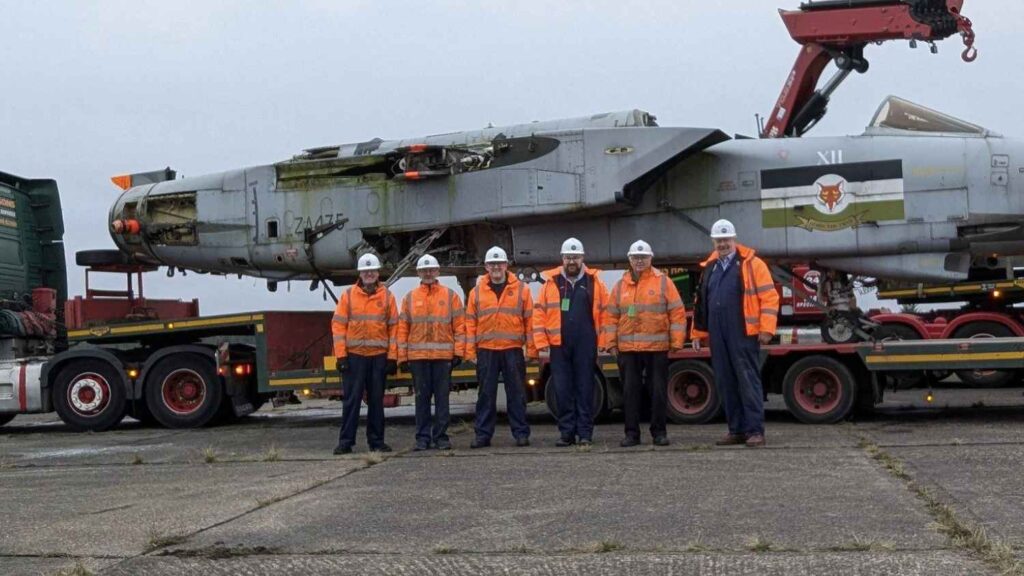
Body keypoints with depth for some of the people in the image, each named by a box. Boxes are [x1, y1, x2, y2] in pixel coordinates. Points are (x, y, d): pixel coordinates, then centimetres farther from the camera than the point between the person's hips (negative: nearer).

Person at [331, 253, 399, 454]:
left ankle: (376, 441, 14)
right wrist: (341, 355, -6)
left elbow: (394, 326, 6)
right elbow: (338, 325, 2)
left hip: (379, 356, 1)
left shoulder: (387, 296, 7)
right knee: (351, 399, -1)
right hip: (354, 355, -1)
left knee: (376, 400, 7)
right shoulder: (348, 295, 4)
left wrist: (392, 357, 0)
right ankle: (346, 441, 4)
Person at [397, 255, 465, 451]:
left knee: (442, 397, 2)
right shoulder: (410, 298, 11)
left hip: (443, 356, -1)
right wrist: (402, 357, 3)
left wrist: (458, 352, -4)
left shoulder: (450, 296, 6)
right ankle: (422, 437, 9)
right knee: (422, 398, 4)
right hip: (417, 356, 1)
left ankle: (441, 436, 8)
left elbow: (460, 326, 4)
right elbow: (402, 328, 9)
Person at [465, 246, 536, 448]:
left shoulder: (521, 289, 5)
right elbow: (470, 323, 8)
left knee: (517, 394, 2)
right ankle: (483, 434, 10)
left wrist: (531, 348, -2)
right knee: (486, 394, 4)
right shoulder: (477, 292, 8)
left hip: (513, 350, -1)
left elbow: (529, 320, 4)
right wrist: (470, 351, 2)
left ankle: (521, 433, 9)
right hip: (486, 351, 1)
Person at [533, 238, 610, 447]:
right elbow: (539, 313, 5)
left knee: (585, 389, 3)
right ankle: (566, 432, 10)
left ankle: (585, 433, 8)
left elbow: (605, 312, 3)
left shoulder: (594, 282, 5)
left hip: (586, 345, -1)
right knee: (562, 390, 3)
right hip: (559, 346, 1)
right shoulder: (551, 282, 6)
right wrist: (541, 341, -1)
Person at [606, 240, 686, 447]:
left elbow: (677, 313, 0)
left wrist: (677, 342, -5)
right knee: (630, 391, 4)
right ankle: (632, 433, 11)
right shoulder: (620, 286, 11)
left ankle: (659, 432, 13)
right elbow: (612, 317, 12)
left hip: (657, 348, -2)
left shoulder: (664, 282, 2)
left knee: (658, 391, 3)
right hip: (627, 349, 2)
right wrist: (611, 342, 5)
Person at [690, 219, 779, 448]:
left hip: (744, 335, -6)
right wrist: (697, 332, 19)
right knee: (726, 384, 8)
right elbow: (700, 302, 22)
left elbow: (769, 297, -6)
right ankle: (736, 430, 16)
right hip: (718, 338, 6)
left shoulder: (751, 265, -1)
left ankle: (755, 431, -3)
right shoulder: (709, 268, 17)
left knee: (748, 381, -6)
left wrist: (766, 328, -12)